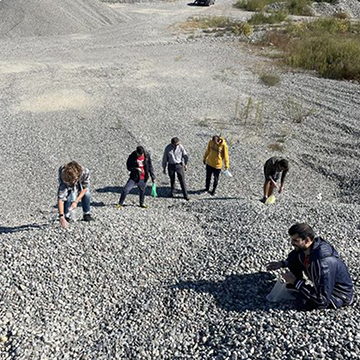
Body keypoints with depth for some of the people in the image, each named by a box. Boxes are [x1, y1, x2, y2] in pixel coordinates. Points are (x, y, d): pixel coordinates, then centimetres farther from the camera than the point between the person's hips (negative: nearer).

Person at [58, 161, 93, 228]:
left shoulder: (85, 172, -39)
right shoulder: (63, 179, -42)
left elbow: (85, 188, -23)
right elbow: (60, 198, -45)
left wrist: (76, 201, -31)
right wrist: (61, 217, -53)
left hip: (80, 185, 2)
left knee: (86, 194, -22)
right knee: (68, 197, -27)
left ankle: (87, 214, -1)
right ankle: (66, 216, -4)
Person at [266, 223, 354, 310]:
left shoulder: (324, 262, -37)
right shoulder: (303, 249, -13)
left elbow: (322, 299, -35)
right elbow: (293, 257, 13)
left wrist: (296, 282, -30)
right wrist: (282, 263, -7)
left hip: (341, 294, -7)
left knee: (310, 304, -32)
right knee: (293, 257, -4)